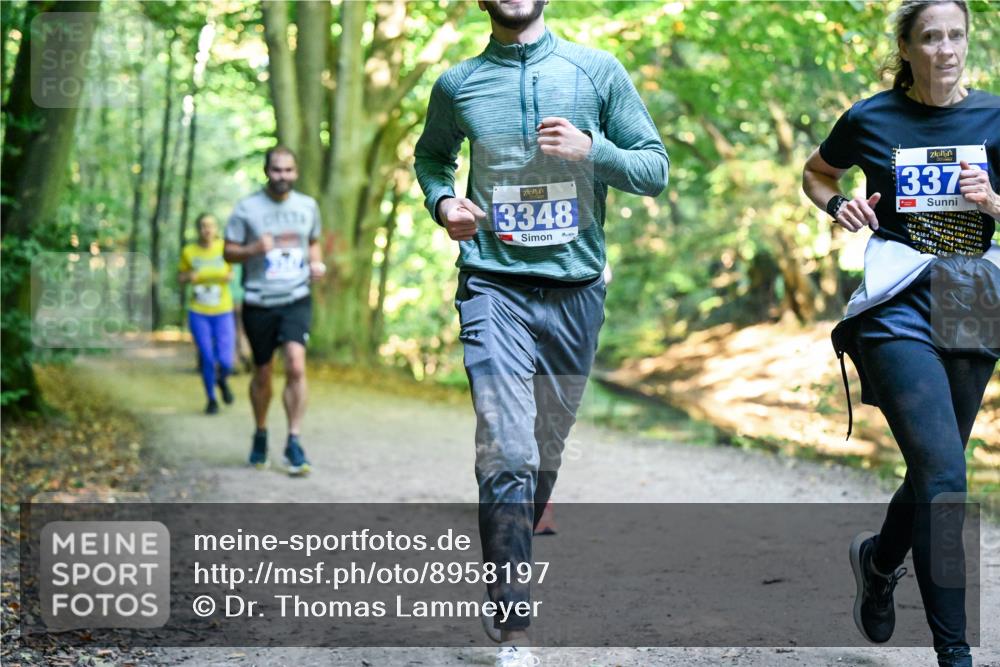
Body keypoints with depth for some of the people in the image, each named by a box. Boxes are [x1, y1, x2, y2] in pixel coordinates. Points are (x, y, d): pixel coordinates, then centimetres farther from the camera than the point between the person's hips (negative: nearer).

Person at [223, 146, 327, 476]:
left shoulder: (308, 206, 7)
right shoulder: (246, 208, -2)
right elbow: (228, 251, 0)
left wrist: (316, 263, 3)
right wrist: (254, 249, -19)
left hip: (296, 300, 1)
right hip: (258, 303, -1)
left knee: (296, 365, -18)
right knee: (262, 373, 9)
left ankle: (294, 442, -12)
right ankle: (260, 434, 33)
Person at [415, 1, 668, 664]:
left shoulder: (599, 71, 4)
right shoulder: (457, 85, 6)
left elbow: (656, 168, 4)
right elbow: (432, 155, 26)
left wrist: (591, 149, -14)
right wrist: (442, 200, 4)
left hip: (575, 288, 2)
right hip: (494, 285, -2)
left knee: (546, 453, 13)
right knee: (507, 453, -15)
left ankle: (505, 576, 35)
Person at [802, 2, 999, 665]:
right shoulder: (871, 119, 1)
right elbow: (816, 174, 18)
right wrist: (838, 205, -3)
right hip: (899, 306, -4)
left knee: (936, 468, 15)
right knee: (944, 477, -17)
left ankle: (879, 558, 47)